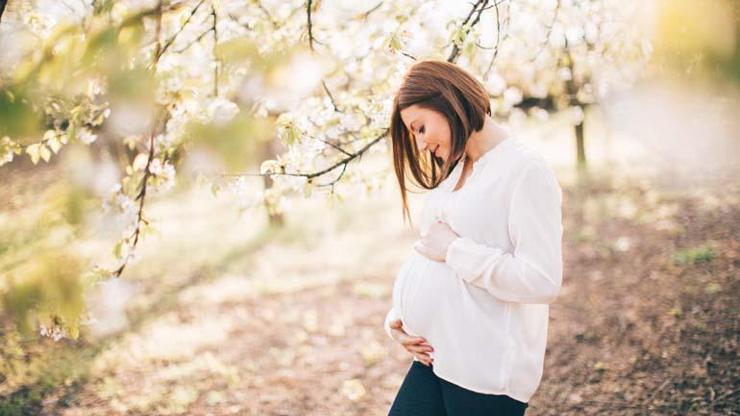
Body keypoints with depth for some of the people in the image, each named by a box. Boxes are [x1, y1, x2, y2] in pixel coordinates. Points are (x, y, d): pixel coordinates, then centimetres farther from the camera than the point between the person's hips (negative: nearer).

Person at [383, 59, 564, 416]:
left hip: (486, 372, -7)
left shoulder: (525, 170, -13)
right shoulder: (456, 171, 13)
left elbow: (542, 282, -21)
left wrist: (454, 250, -16)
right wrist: (397, 315, 1)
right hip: (434, 358, 7)